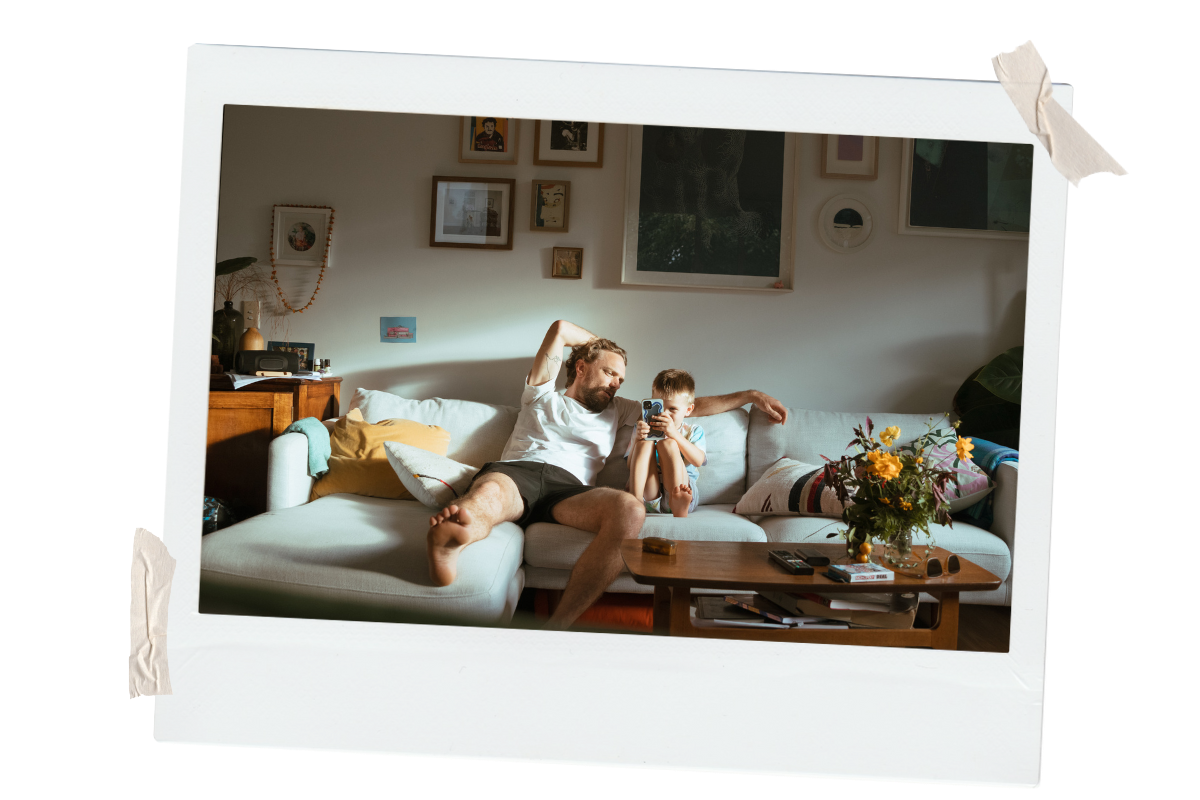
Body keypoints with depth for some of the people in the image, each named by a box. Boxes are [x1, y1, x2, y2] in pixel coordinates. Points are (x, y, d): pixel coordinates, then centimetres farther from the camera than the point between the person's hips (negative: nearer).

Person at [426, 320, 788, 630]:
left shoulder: (617, 411, 38)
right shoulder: (543, 396, 30)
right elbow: (560, 330, 24)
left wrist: (751, 396, 36)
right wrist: (600, 343, 40)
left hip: (569, 490, 1)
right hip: (518, 473, -1)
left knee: (629, 509, -35)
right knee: (488, 496, -40)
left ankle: (557, 626, -44)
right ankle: (448, 541, -75)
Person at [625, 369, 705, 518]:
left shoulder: (694, 431, 17)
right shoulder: (644, 429, 20)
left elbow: (698, 461, -6)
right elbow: (631, 465, 5)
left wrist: (674, 434, -19)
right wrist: (637, 439, -14)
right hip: (649, 498, 1)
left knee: (667, 443, -20)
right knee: (645, 443, -18)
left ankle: (679, 504, -42)